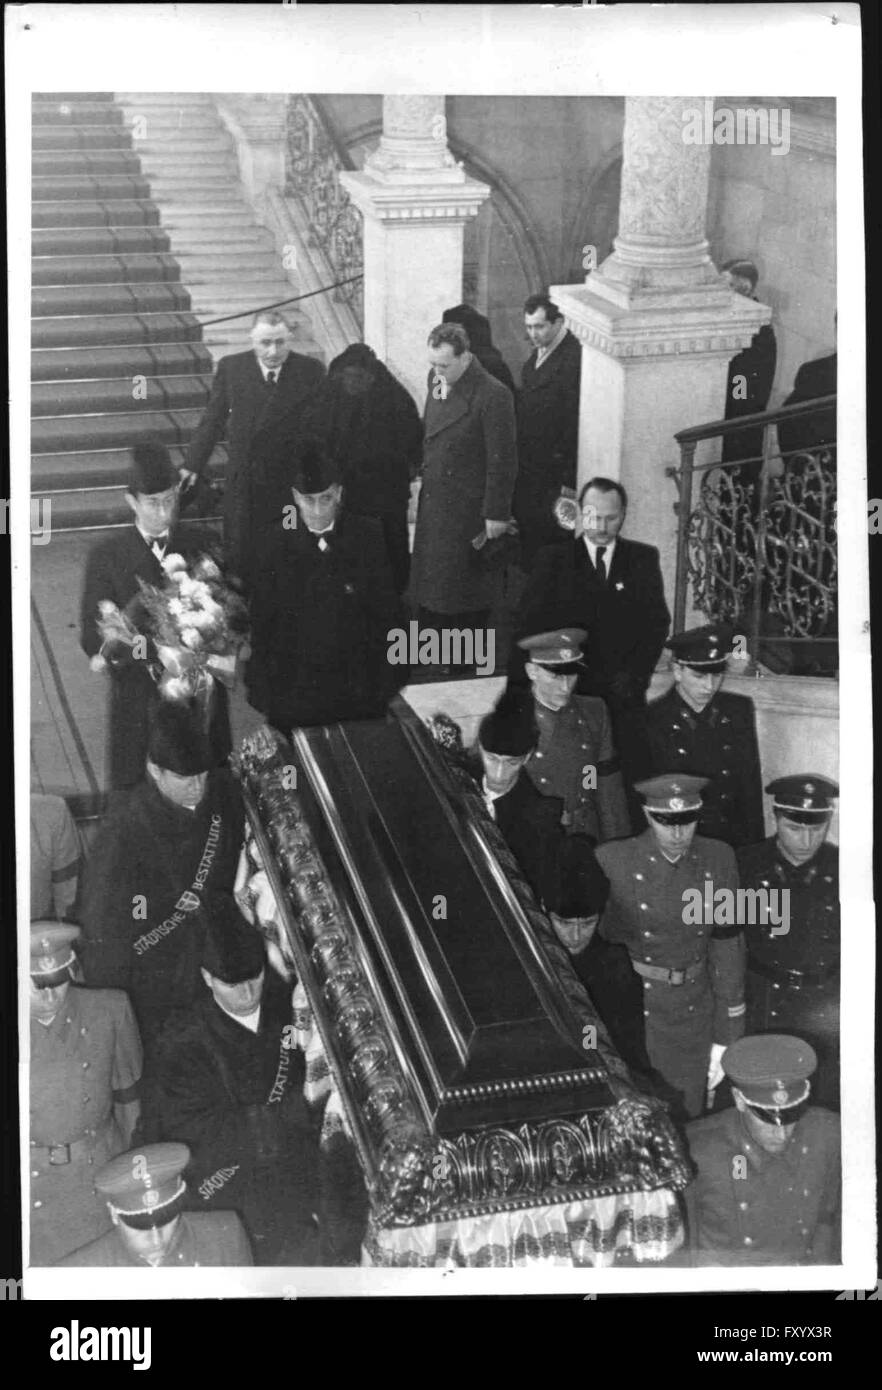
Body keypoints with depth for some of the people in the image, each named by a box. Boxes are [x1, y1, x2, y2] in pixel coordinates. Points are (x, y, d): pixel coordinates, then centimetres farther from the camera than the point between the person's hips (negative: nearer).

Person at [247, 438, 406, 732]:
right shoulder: (278, 541, -4)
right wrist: (261, 689, 0)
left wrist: (389, 683, -3)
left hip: (358, 687, 0)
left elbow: (388, 614, -1)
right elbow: (261, 620, 1)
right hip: (293, 688, 0)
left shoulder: (368, 536, -5)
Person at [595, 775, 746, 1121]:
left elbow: (728, 946, 1)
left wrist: (725, 1038, 2)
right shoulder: (612, 861, -14)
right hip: (630, 1018, -3)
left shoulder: (717, 859, -4)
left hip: (695, 1017, 3)